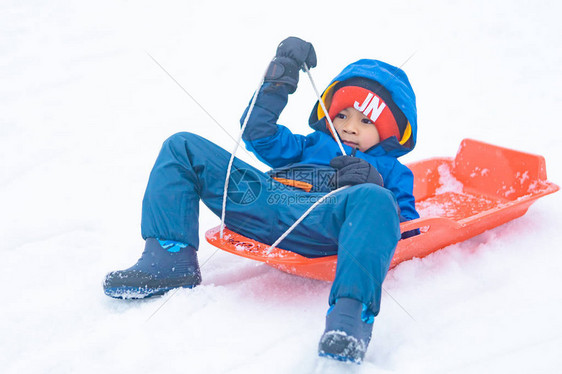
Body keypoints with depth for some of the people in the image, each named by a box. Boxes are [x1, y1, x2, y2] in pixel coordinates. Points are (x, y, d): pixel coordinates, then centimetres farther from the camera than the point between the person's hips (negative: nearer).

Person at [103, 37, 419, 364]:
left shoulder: (391, 172, 30)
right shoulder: (311, 146, 41)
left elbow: (408, 224, 15)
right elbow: (258, 132, 34)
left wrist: (373, 187, -2)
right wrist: (281, 80, 24)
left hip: (320, 223, -5)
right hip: (263, 199, 5)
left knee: (375, 202, -40)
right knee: (182, 148, 3)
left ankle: (351, 312, -54)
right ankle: (170, 259, -11)